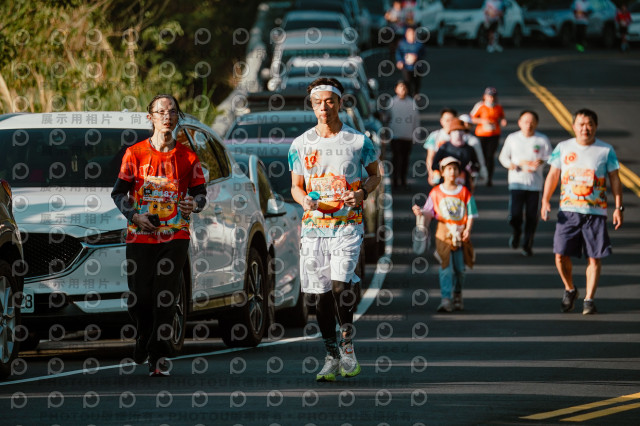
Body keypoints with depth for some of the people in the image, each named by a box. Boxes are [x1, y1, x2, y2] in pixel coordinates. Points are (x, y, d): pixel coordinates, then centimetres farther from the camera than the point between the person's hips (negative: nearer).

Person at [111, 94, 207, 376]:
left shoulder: (187, 157, 7)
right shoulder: (135, 154, 4)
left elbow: (200, 192, 12)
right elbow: (119, 192, 6)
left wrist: (194, 204, -11)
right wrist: (134, 216, -10)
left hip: (175, 236, 0)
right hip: (140, 236, 0)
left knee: (166, 297, -8)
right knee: (139, 297, -1)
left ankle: (158, 356, -4)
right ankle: (144, 338, 29)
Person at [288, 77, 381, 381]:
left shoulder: (358, 141, 2)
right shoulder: (301, 144, 7)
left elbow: (374, 175, 14)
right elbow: (296, 187, 14)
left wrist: (362, 192, -7)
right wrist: (305, 200, -9)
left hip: (348, 224, -3)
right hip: (313, 226, 3)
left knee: (341, 283, -21)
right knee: (321, 292, 3)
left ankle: (347, 340, 2)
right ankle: (332, 356, 14)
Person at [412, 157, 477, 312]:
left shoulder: (464, 193, 5)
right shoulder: (436, 193, 4)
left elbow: (470, 214, 4)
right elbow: (429, 213, 4)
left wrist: (468, 230, -9)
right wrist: (420, 212, -17)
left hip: (460, 234, 1)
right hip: (443, 233, -1)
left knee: (460, 268, 6)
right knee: (446, 267, -10)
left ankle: (457, 295, 27)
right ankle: (446, 299, -14)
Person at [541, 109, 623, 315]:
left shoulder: (606, 150, 2)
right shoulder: (563, 148, 6)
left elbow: (614, 180, 6)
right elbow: (553, 175, 10)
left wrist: (618, 207, -1)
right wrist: (545, 201, -2)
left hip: (596, 211, -1)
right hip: (568, 211, 1)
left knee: (595, 257, -2)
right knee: (561, 254, -5)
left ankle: (589, 298, 9)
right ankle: (569, 290, 20)